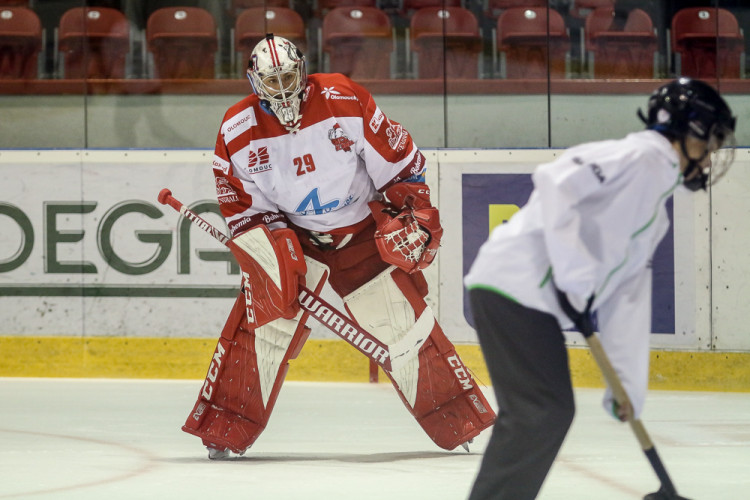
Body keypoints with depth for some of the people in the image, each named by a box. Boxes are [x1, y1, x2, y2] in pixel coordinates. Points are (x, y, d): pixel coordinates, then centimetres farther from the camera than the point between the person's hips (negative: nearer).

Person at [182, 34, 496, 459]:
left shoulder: (346, 101, -18)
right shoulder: (238, 132, -13)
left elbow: (400, 162, -9)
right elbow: (241, 206, -5)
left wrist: (415, 217, -11)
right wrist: (268, 249, -20)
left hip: (365, 231, -1)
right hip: (293, 236, 1)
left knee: (404, 322, -2)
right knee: (263, 316, -16)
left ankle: (465, 424, 10)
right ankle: (224, 431, -9)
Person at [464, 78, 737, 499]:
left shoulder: (657, 214, 24)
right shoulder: (641, 157, -7)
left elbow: (628, 299, 23)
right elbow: (556, 182, -21)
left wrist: (629, 386, 18)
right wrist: (575, 276, -22)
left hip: (536, 303, 10)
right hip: (515, 288, -10)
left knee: (541, 415, 16)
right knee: (545, 413, -12)